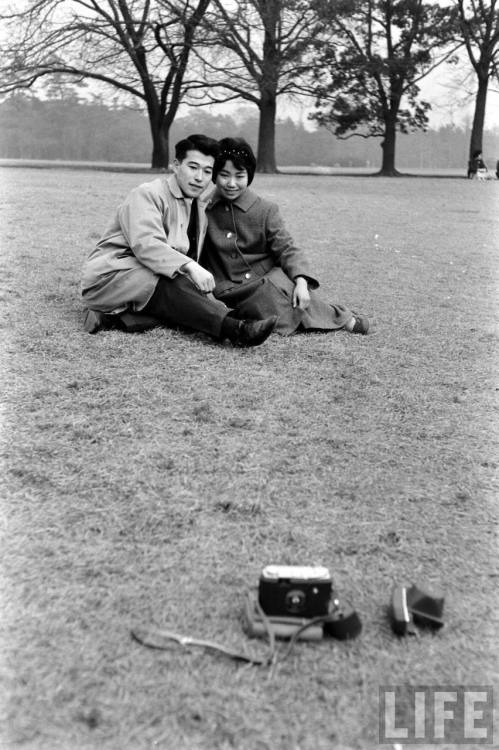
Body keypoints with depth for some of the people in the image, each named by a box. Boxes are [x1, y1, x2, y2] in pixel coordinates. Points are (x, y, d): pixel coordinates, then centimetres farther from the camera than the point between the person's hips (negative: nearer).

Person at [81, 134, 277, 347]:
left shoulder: (202, 208, 15)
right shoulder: (147, 194, -9)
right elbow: (146, 244, -27)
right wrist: (188, 266, -40)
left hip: (152, 282, 7)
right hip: (110, 277, -7)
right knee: (174, 285, -34)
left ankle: (116, 317, -29)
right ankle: (235, 329, -46)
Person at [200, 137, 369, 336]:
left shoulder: (265, 210, 1)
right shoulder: (203, 209, 2)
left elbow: (286, 249, -5)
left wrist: (301, 281, -23)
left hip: (268, 278, 0)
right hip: (228, 292, 0)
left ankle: (340, 317, -11)